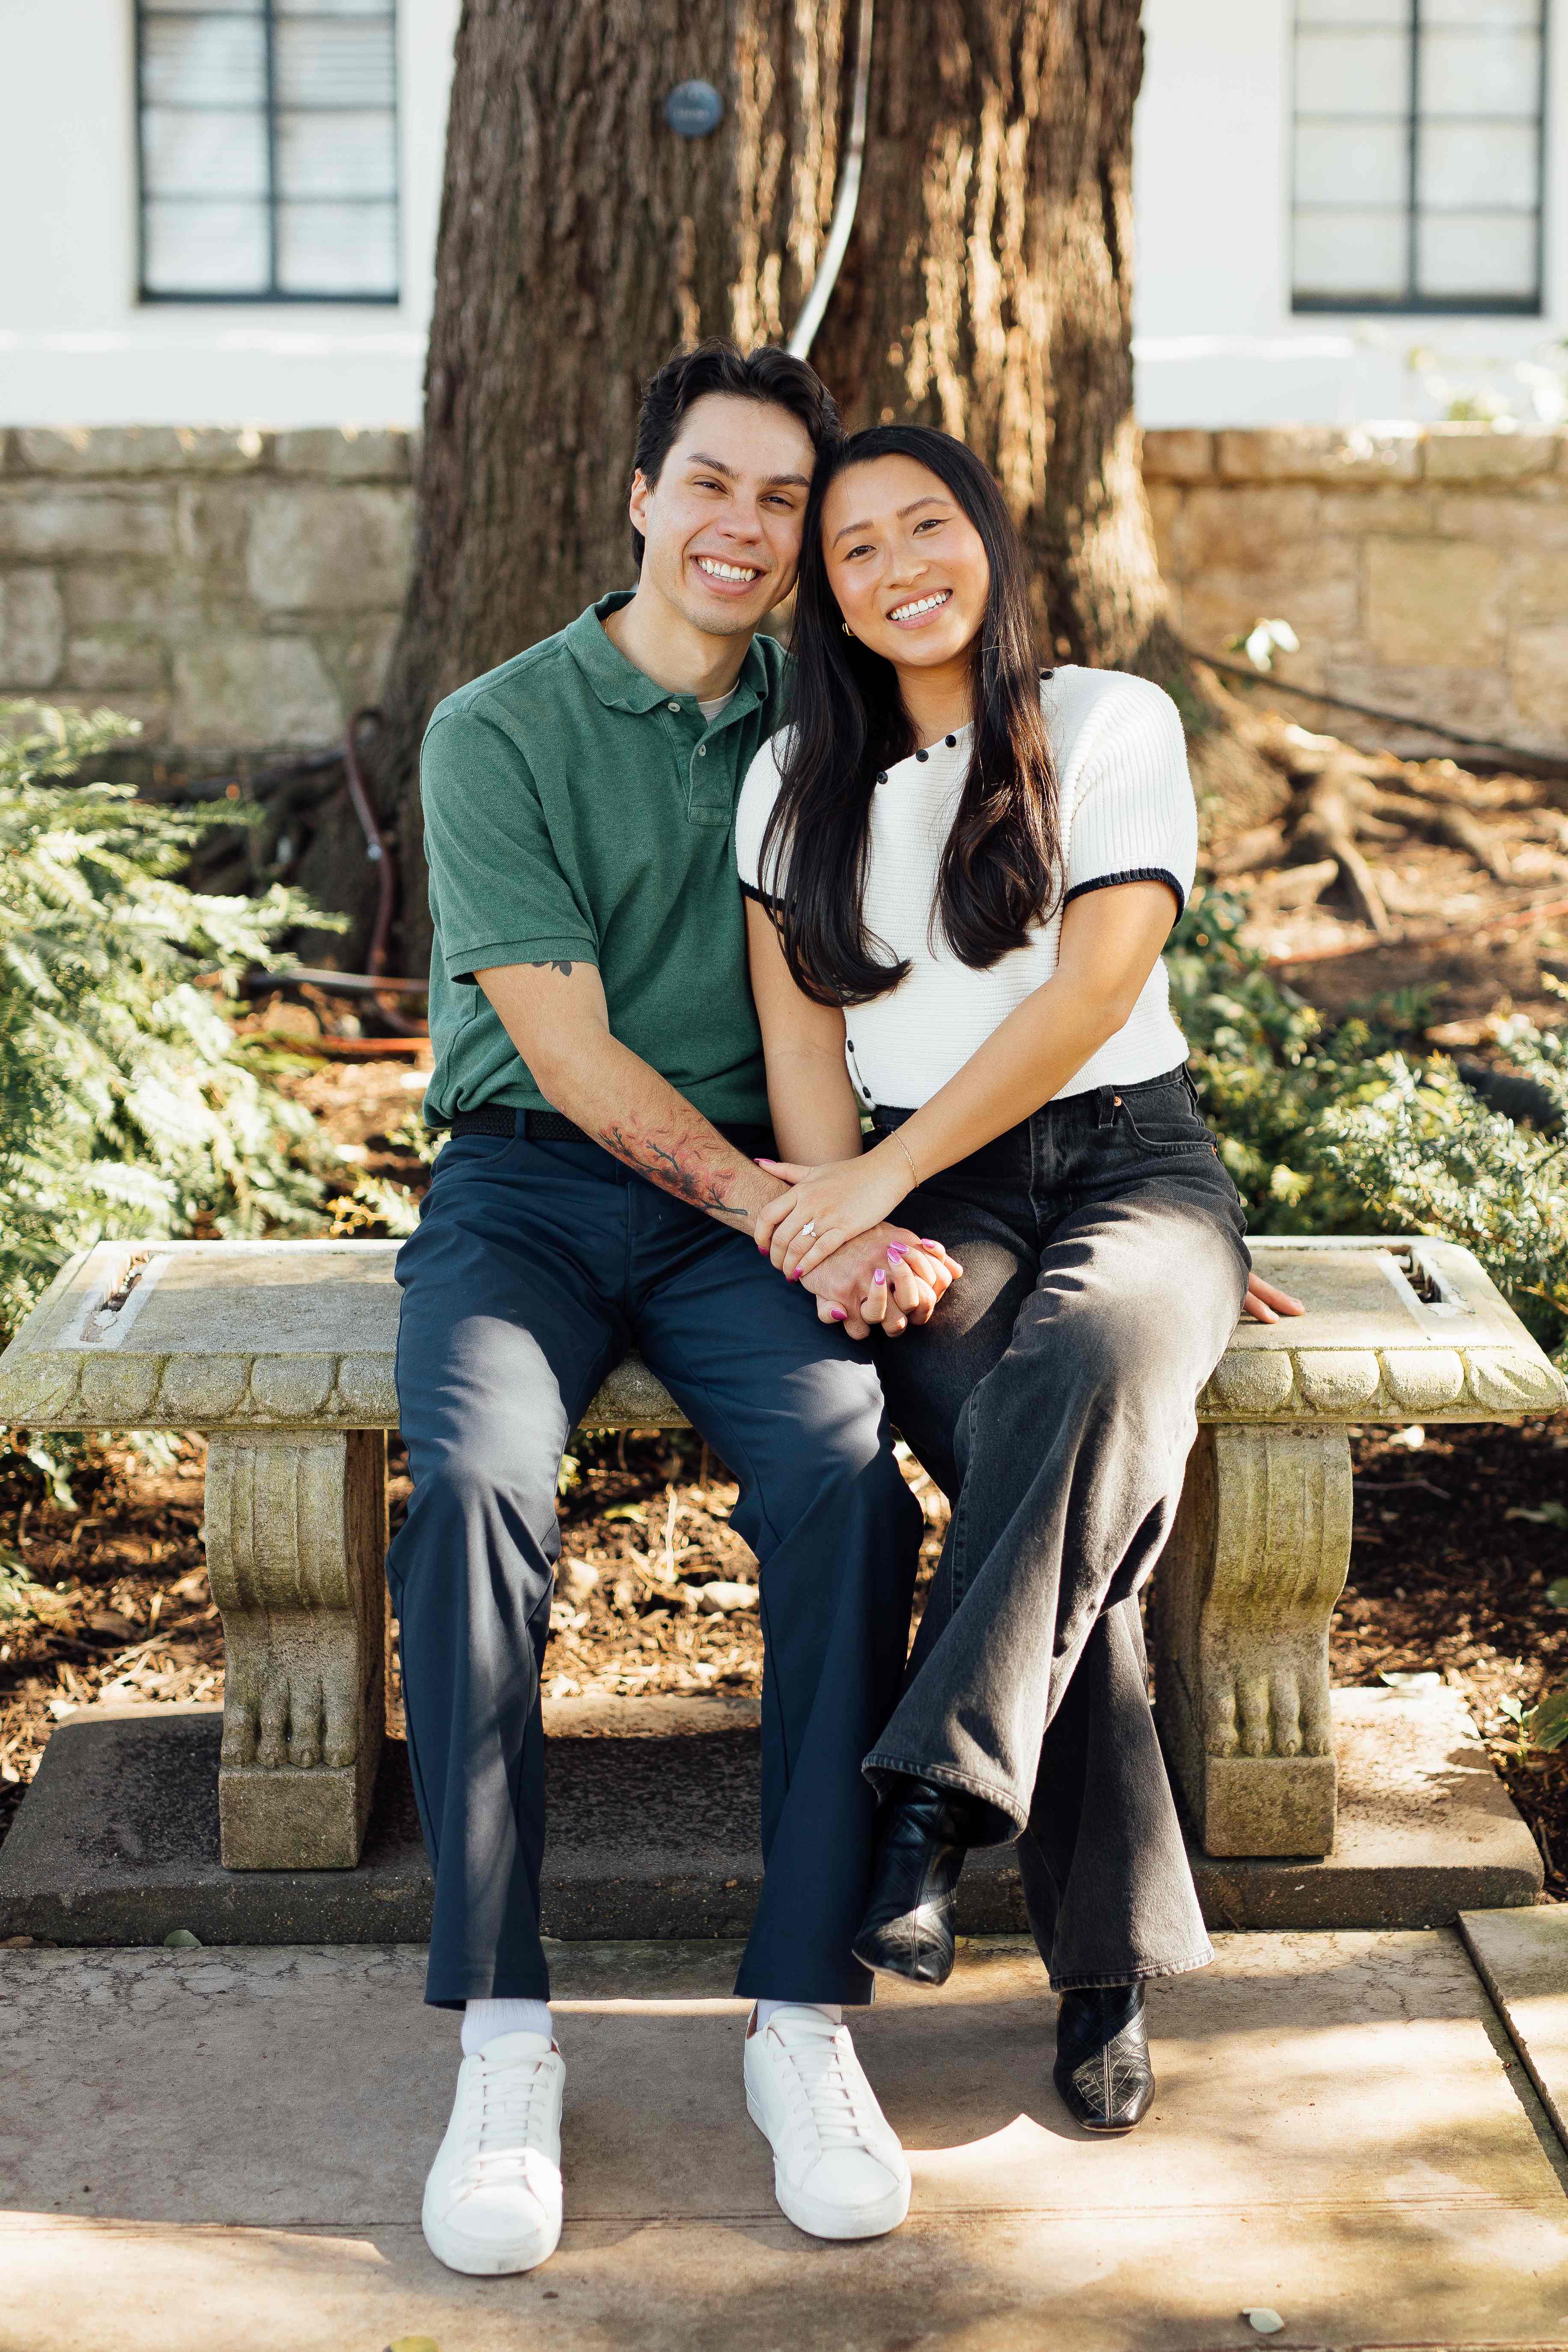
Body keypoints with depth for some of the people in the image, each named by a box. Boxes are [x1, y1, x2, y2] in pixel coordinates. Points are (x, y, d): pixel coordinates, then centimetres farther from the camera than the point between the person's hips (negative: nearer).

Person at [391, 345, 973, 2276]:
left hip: (753, 1197, 2)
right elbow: (570, 1053, -7)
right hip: (529, 1187, -2)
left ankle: (805, 2015, -21)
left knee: (848, 1475, -28)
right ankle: (502, 2034, -23)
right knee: (473, 1480, -31)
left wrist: (850, 1213, -3)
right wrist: (799, 1214, -13)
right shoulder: (497, 732, 0)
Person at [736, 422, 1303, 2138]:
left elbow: (1086, 996, -7)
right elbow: (801, 1040, 7)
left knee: (1096, 1354, -39)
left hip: (1131, 1158, -1)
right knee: (1022, 1440, -31)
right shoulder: (796, 780, 13)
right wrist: (849, 1230, -12)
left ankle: (938, 1795, -38)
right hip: (932, 1199, 1)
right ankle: (1106, 1962, -27)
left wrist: (879, 1177, -13)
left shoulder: (1113, 727, 3)